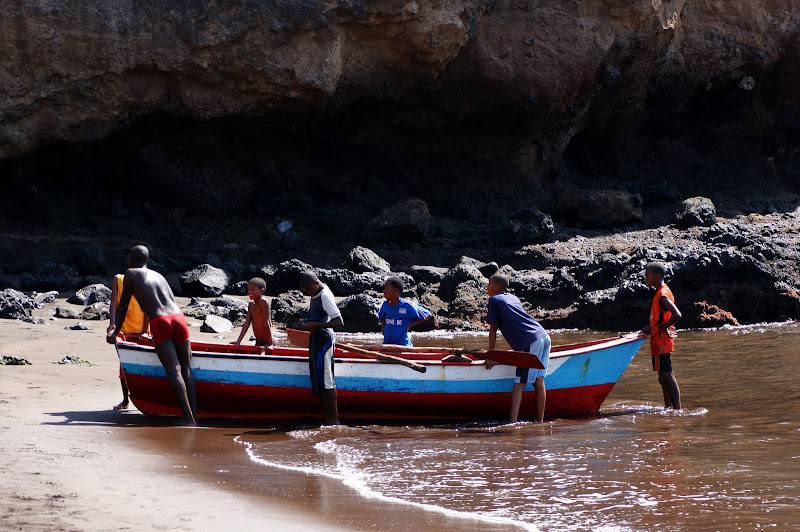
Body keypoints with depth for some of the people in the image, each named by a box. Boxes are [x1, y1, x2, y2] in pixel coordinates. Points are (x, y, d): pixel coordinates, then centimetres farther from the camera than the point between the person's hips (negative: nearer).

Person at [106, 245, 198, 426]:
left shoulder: (131, 274, 14)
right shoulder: (158, 276, 28)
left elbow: (123, 306, 15)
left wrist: (116, 331, 27)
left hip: (159, 322, -5)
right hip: (178, 317, 5)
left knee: (174, 371, -10)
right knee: (186, 369, 8)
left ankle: (188, 418, -17)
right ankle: (194, 415, 2)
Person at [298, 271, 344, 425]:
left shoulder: (325, 296, -16)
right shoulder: (316, 295, 13)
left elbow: (339, 322, -22)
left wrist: (315, 325, -24)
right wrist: (307, 324, 11)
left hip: (323, 339, -10)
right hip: (316, 339, 10)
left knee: (325, 379, -10)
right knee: (318, 380, 10)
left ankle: (334, 419, -8)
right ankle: (327, 418, 12)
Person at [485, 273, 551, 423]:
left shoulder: (495, 300, 7)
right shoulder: (514, 298, 28)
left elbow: (493, 330, 6)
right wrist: (518, 348, 46)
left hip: (531, 342, -7)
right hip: (545, 337, 7)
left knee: (519, 383, -9)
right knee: (538, 381, 8)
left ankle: (513, 422, -17)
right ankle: (540, 421, 8)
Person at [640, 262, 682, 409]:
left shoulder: (662, 295, -17)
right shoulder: (660, 293, 14)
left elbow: (677, 315, -30)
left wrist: (662, 328, -19)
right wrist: (651, 328, 12)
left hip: (662, 341, -10)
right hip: (658, 342, 10)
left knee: (667, 377, -9)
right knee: (663, 378, 14)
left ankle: (677, 410, -10)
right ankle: (668, 407, 21)